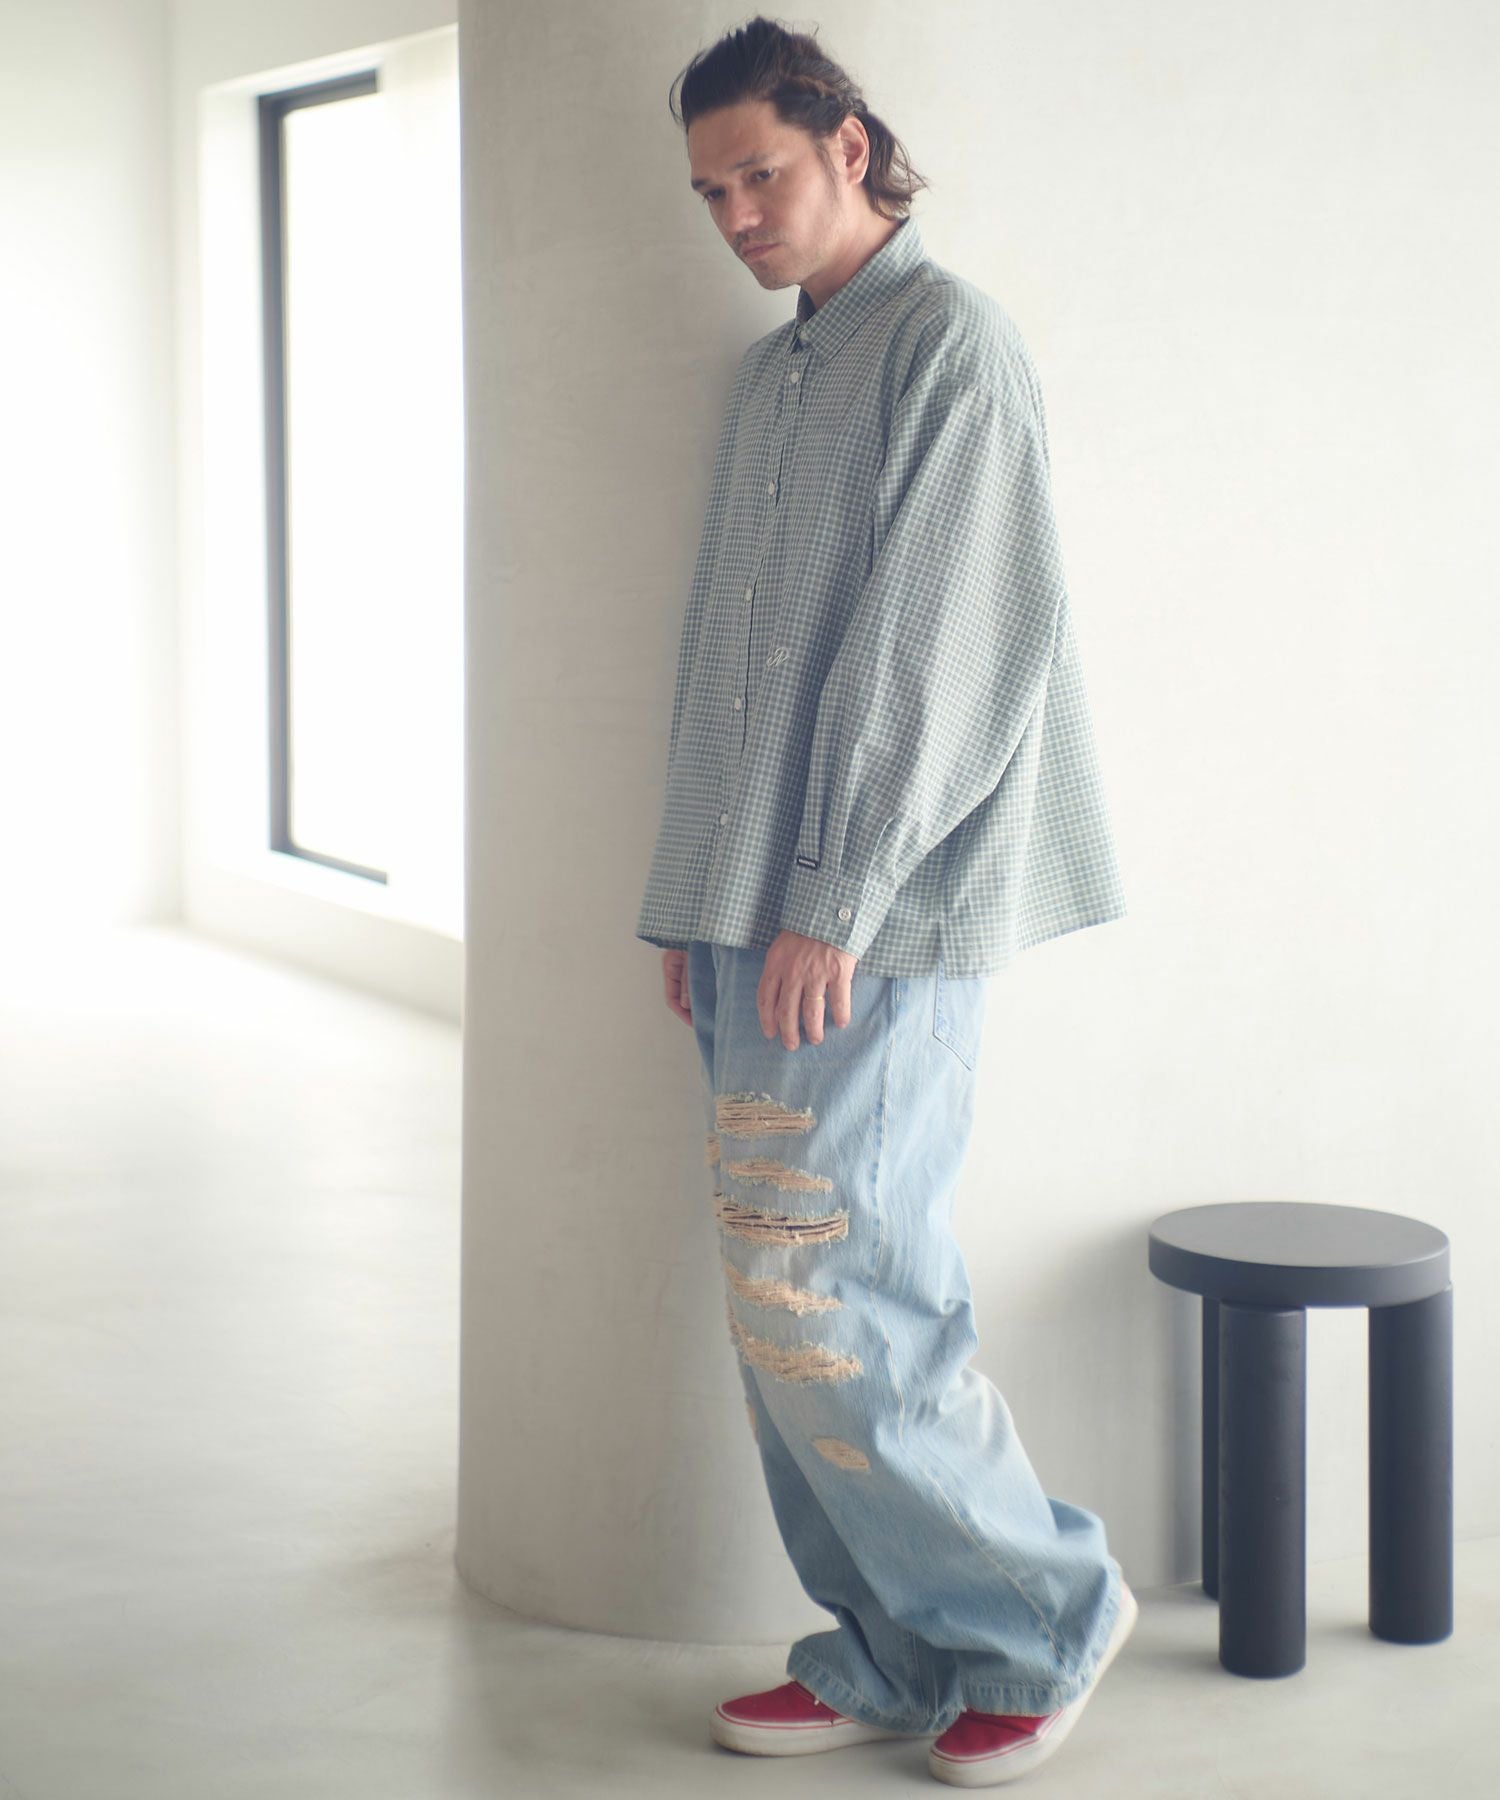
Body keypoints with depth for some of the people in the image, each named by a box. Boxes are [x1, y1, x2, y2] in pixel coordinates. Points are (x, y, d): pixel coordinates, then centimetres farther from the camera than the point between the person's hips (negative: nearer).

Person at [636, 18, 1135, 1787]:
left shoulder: (949, 342, -7)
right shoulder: (766, 377, 19)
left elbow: (939, 650, -15)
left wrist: (834, 901, -18)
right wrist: (697, 905, 15)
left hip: (876, 917, -8)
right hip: (764, 916, 8)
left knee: (822, 1293, -9)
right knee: (786, 1294, 8)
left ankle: (1042, 1608, 8)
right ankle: (891, 1658, 17)